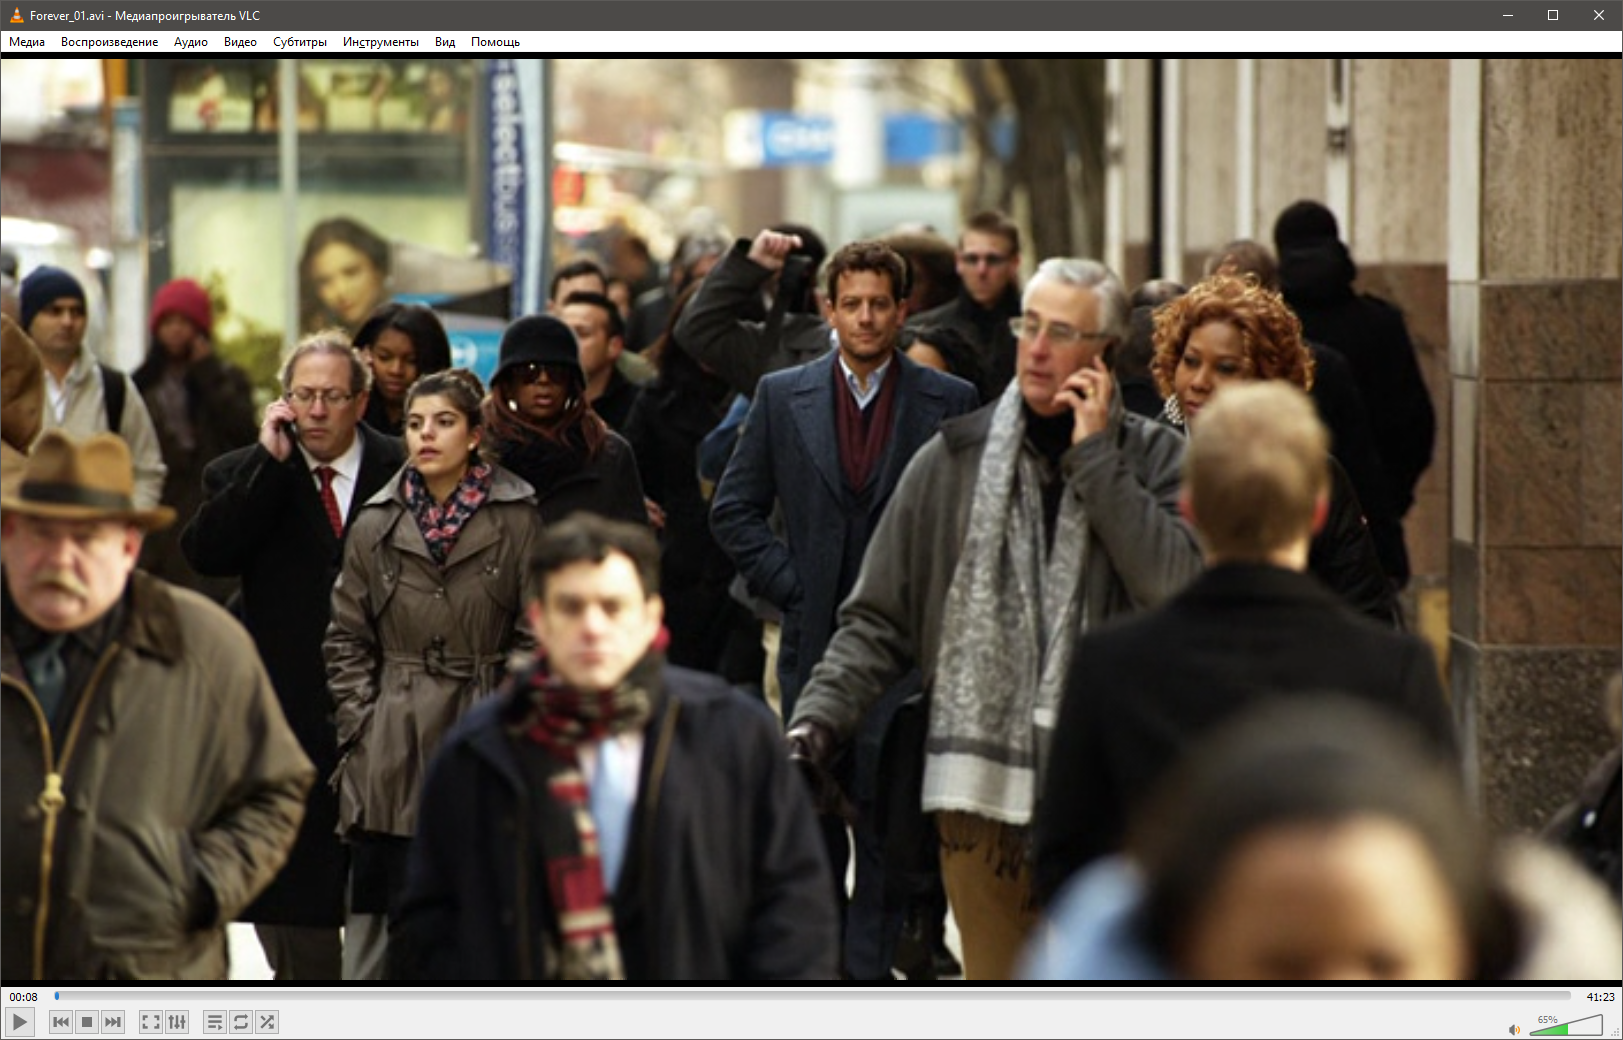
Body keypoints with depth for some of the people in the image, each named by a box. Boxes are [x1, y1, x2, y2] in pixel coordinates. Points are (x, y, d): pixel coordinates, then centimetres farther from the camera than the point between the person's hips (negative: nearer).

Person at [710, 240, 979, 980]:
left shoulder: (950, 403, 2)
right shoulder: (782, 397, 7)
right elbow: (734, 512, 9)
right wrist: (790, 584, 0)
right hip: (815, 639, 2)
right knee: (812, 820, 7)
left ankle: (867, 969, 0)